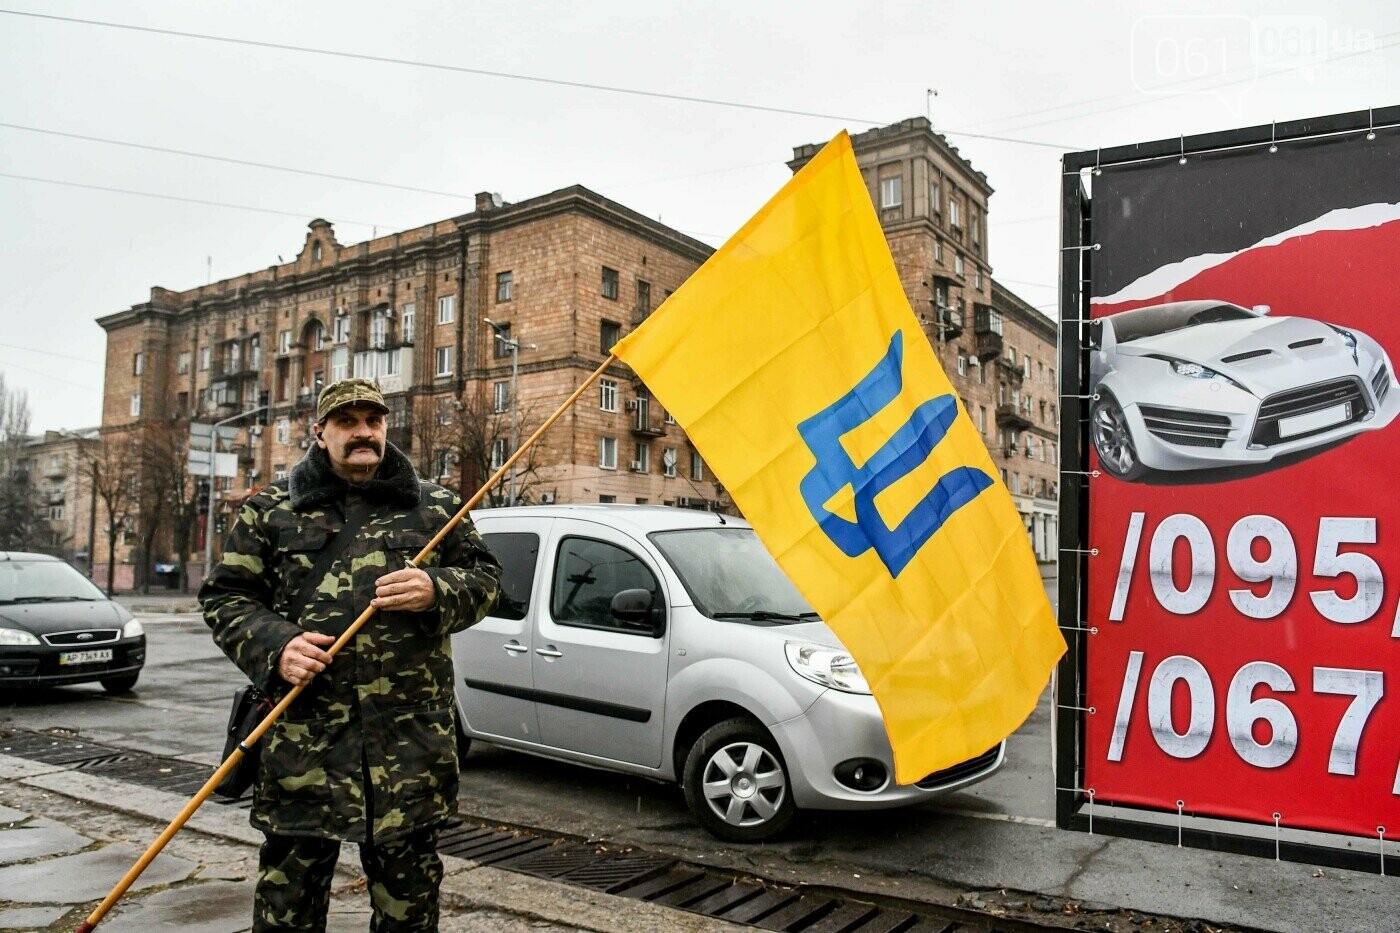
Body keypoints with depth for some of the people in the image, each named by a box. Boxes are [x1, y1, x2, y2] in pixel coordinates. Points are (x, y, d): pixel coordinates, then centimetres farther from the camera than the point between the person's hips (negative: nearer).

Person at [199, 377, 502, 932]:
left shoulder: (436, 506, 11)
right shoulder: (270, 509, 10)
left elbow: (485, 578, 11)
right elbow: (225, 596, 8)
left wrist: (438, 591, -11)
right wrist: (274, 646, -10)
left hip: (412, 734, 1)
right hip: (302, 733, 0)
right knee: (290, 888, 8)